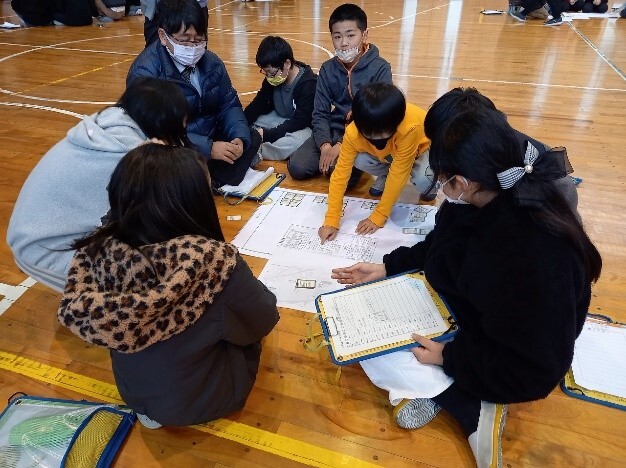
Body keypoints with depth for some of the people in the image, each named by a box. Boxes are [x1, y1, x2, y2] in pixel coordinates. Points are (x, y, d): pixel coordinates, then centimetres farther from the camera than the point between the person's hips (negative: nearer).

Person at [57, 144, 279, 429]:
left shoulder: (96, 251, -22)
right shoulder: (214, 261, -36)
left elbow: (73, 311, -1)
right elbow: (263, 321, -18)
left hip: (132, 391, 4)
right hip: (202, 399, -3)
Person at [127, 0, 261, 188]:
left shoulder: (210, 61, 0)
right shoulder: (144, 72, -20)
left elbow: (229, 105, 4)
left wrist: (239, 138, -17)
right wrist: (208, 148, -33)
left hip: (211, 138, 7)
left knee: (252, 138, -7)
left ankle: (213, 183, -18)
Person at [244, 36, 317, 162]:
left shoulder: (309, 84, -24)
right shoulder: (272, 78, -5)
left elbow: (300, 121, -27)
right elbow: (258, 104, 1)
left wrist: (267, 135, -32)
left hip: (302, 128, -6)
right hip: (279, 120, 7)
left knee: (296, 142, -38)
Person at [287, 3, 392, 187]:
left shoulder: (380, 68, -10)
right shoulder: (327, 69, 2)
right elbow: (320, 113, 0)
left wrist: (342, 145, -23)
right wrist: (325, 145, -20)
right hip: (335, 130, 4)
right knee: (297, 168, -16)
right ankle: (330, 159, 8)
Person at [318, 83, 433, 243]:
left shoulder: (410, 128, -43)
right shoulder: (353, 132, -33)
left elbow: (398, 174, -36)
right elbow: (340, 173, -30)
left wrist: (378, 217, -32)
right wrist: (331, 221, -35)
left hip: (424, 145, -3)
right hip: (389, 152, 3)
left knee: (423, 179, -34)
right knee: (360, 161, -27)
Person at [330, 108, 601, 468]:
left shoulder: (536, 256, -39)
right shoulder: (490, 199, -14)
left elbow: (535, 371, -28)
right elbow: (441, 248, 6)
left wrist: (448, 357, -23)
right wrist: (386, 267, 1)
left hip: (493, 365, -8)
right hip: (454, 307, 8)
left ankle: (474, 403, -8)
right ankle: (428, 384, -5)